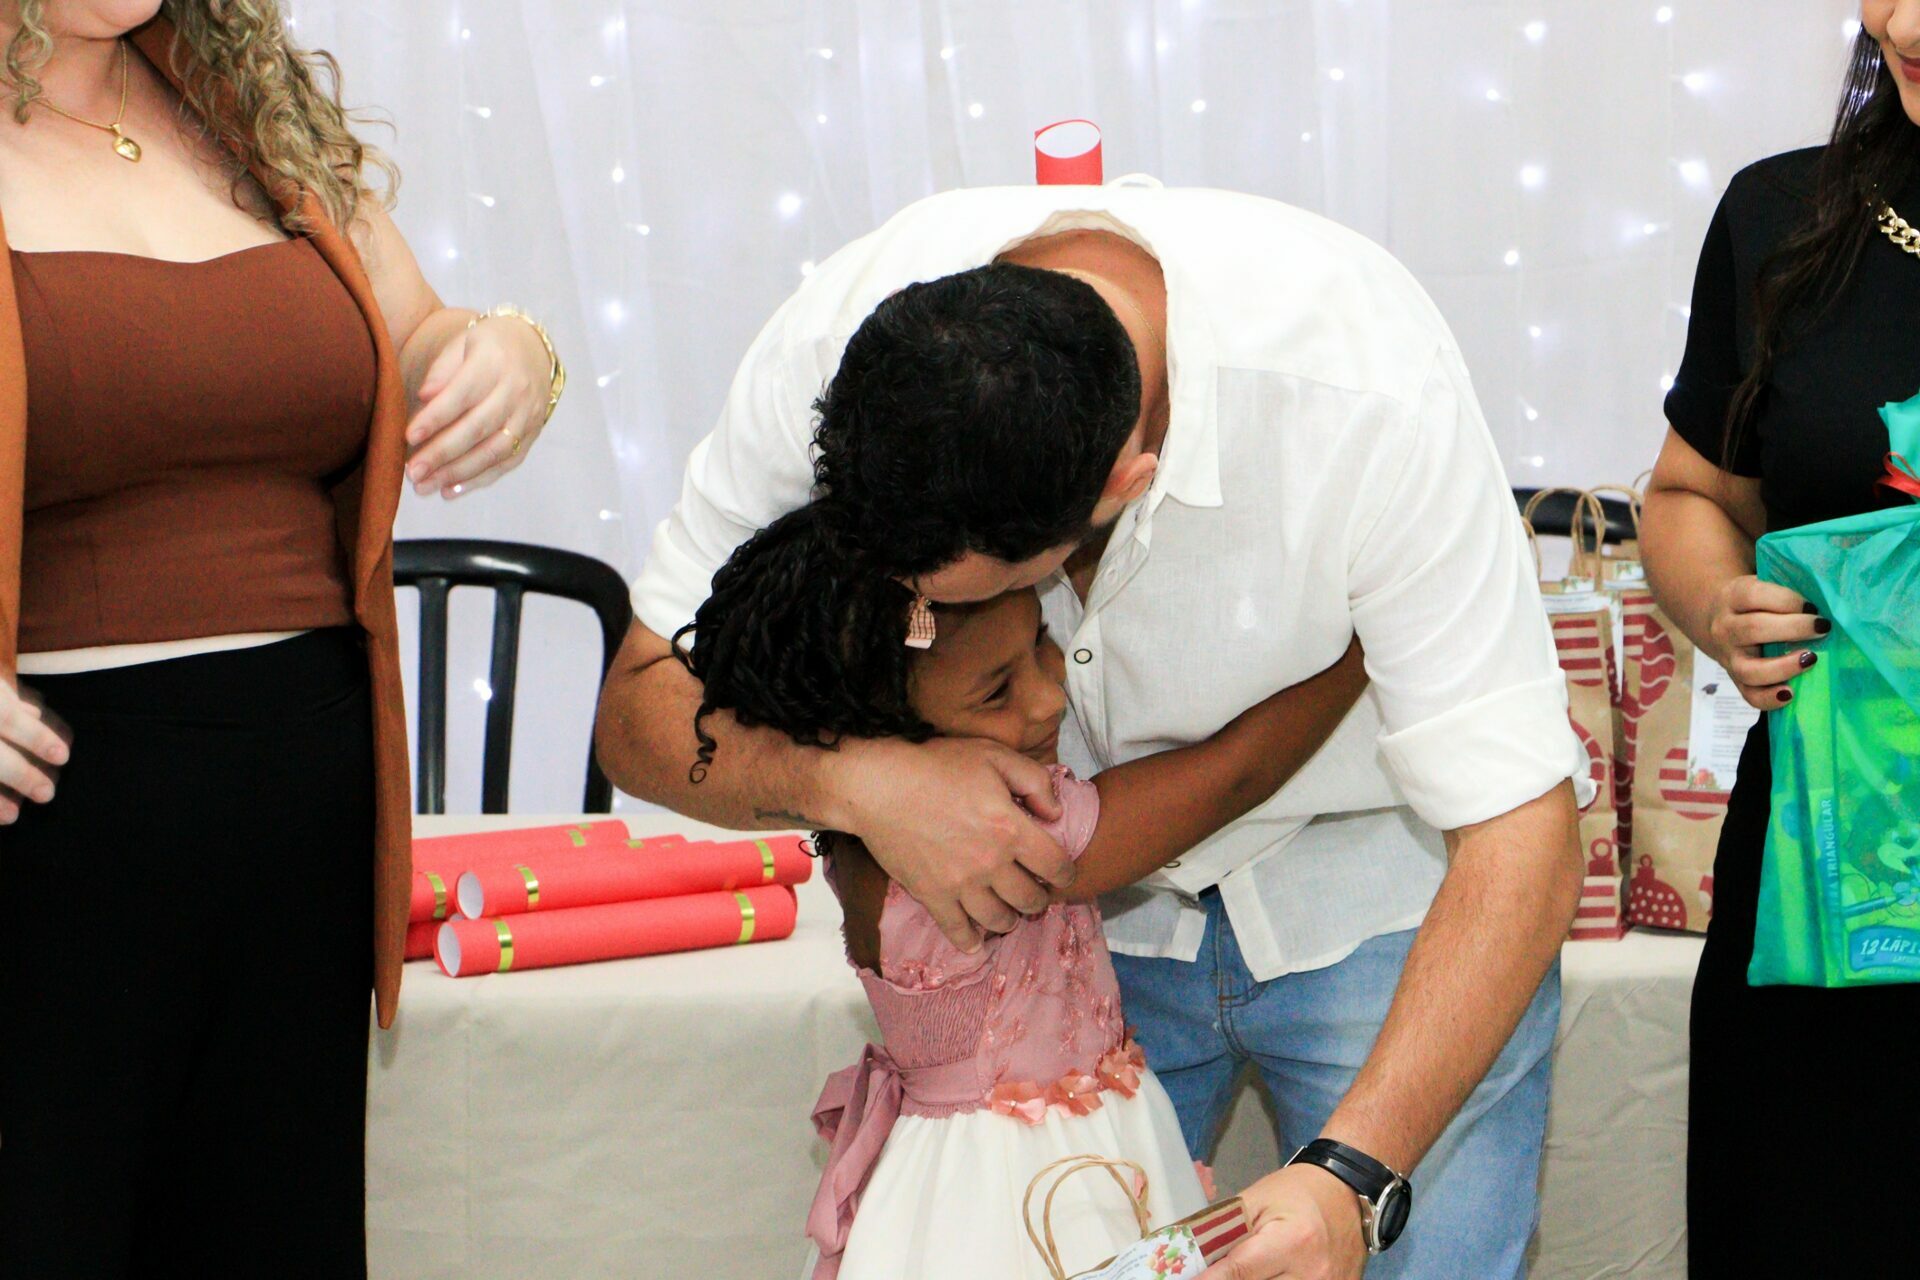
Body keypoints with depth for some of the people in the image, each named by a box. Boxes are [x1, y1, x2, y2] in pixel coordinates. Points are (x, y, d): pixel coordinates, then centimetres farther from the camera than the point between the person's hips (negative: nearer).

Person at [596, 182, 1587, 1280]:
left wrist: (1352, 1174, -42)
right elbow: (642, 705, -15)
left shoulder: (1366, 395, -34)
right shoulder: (831, 349, -24)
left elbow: (1518, 832, -31)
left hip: (1380, 884, -2)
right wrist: (854, 780, -36)